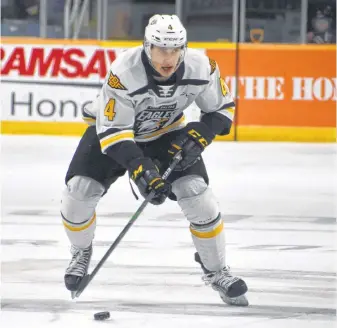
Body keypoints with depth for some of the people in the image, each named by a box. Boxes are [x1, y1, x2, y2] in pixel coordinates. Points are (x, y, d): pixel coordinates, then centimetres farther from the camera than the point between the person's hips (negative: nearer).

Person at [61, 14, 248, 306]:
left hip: (167, 134, 2)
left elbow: (221, 108, -7)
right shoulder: (124, 72, -37)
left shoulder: (200, 67, -25)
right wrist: (139, 168, -43)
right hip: (111, 128, -2)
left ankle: (216, 271, 2)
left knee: (197, 194, -16)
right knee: (79, 191, -18)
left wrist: (199, 136, -25)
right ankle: (81, 253, 14)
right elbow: (112, 130, -32)